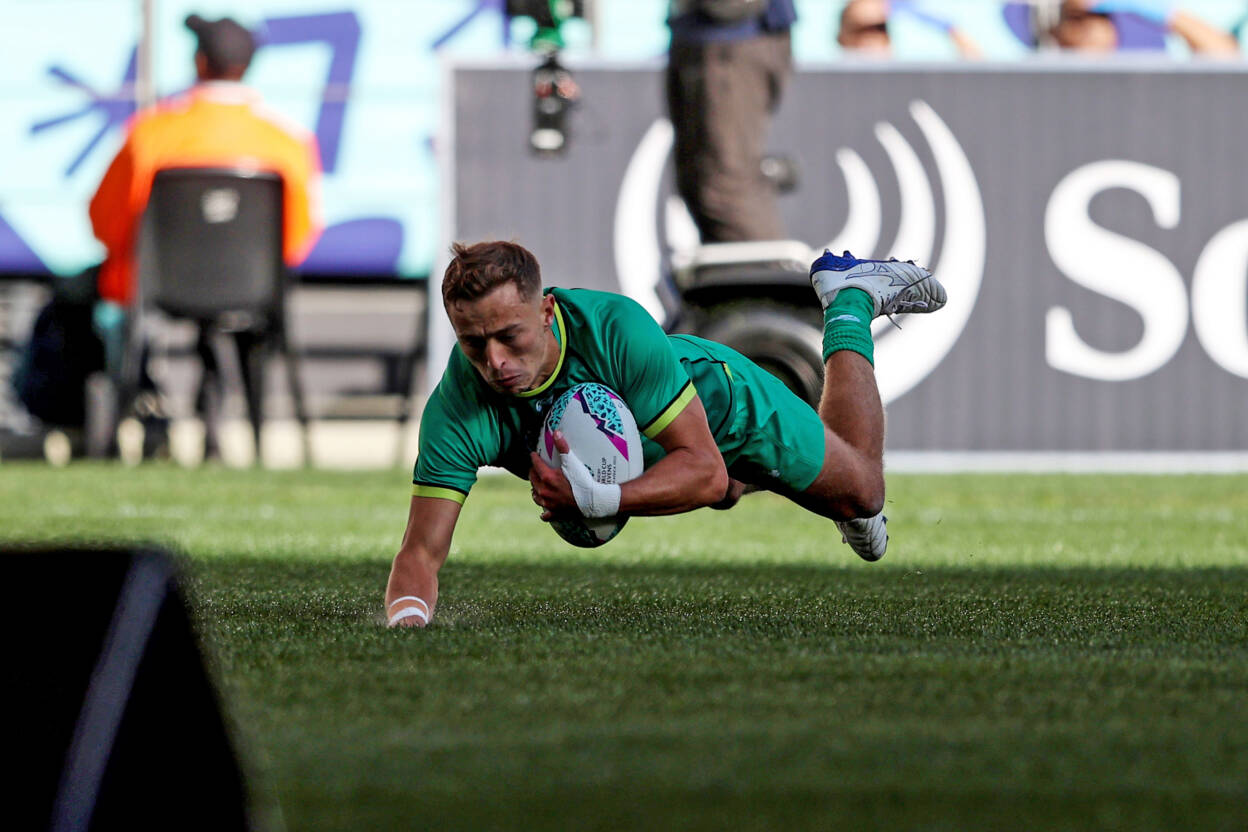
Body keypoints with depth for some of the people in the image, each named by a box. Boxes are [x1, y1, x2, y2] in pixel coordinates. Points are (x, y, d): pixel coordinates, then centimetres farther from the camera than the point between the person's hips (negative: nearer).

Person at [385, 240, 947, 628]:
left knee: (859, 495, 23)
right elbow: (422, 552, -41)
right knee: (725, 494, 36)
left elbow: (706, 471, -42)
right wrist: (406, 618, -64)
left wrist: (598, 501, -58)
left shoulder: (618, 328, -48)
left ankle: (850, 296, 41)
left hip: (721, 400, -2)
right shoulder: (457, 411, -43)